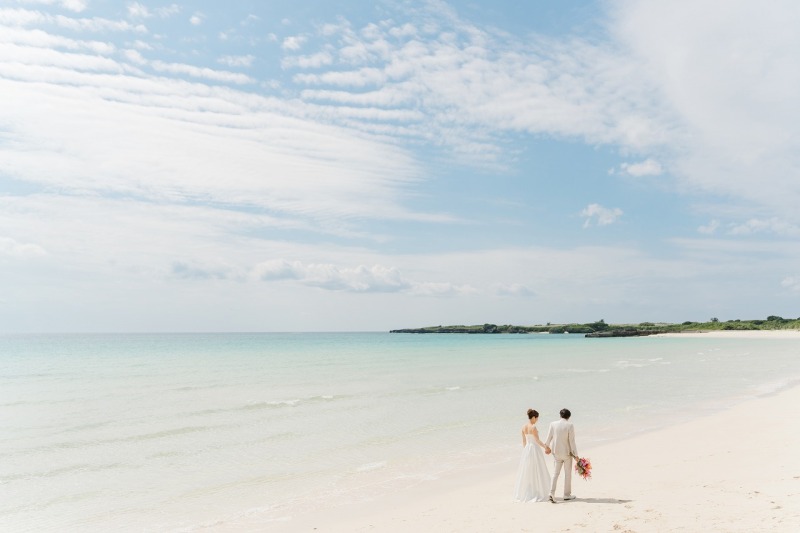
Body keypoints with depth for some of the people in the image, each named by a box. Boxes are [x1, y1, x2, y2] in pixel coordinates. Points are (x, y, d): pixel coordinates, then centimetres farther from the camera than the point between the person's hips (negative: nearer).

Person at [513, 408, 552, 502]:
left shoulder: (524, 427, 4)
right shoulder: (533, 427, -18)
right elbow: (537, 440, -16)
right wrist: (545, 447, -5)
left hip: (526, 449, 7)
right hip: (535, 449, -7)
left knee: (526, 472, 13)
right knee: (536, 472, 3)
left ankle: (525, 493, 19)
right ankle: (537, 494, 8)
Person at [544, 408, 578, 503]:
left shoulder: (553, 424, -5)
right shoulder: (570, 425, -14)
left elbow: (549, 438, 2)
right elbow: (572, 441, -14)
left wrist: (547, 447, 21)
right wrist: (575, 454, -6)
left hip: (556, 452, 3)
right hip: (567, 452, -3)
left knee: (555, 473, 9)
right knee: (568, 473, 13)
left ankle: (552, 493, -4)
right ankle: (567, 494, 21)